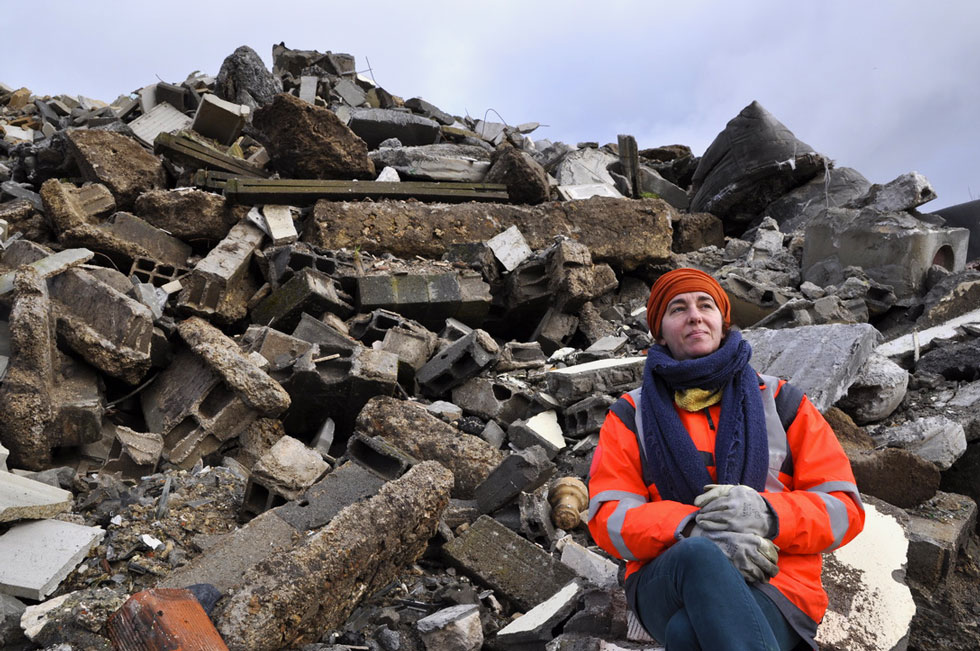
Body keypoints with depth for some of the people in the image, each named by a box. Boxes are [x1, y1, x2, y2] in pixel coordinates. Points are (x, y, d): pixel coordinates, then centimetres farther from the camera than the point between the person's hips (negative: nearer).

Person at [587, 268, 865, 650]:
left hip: (777, 583, -1)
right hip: (669, 583, 2)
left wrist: (767, 515, -17)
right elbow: (609, 518, -1)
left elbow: (842, 509, 6)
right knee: (698, 555, -37)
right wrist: (694, 528, -21)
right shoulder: (631, 417, 11)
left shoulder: (782, 403, 12)